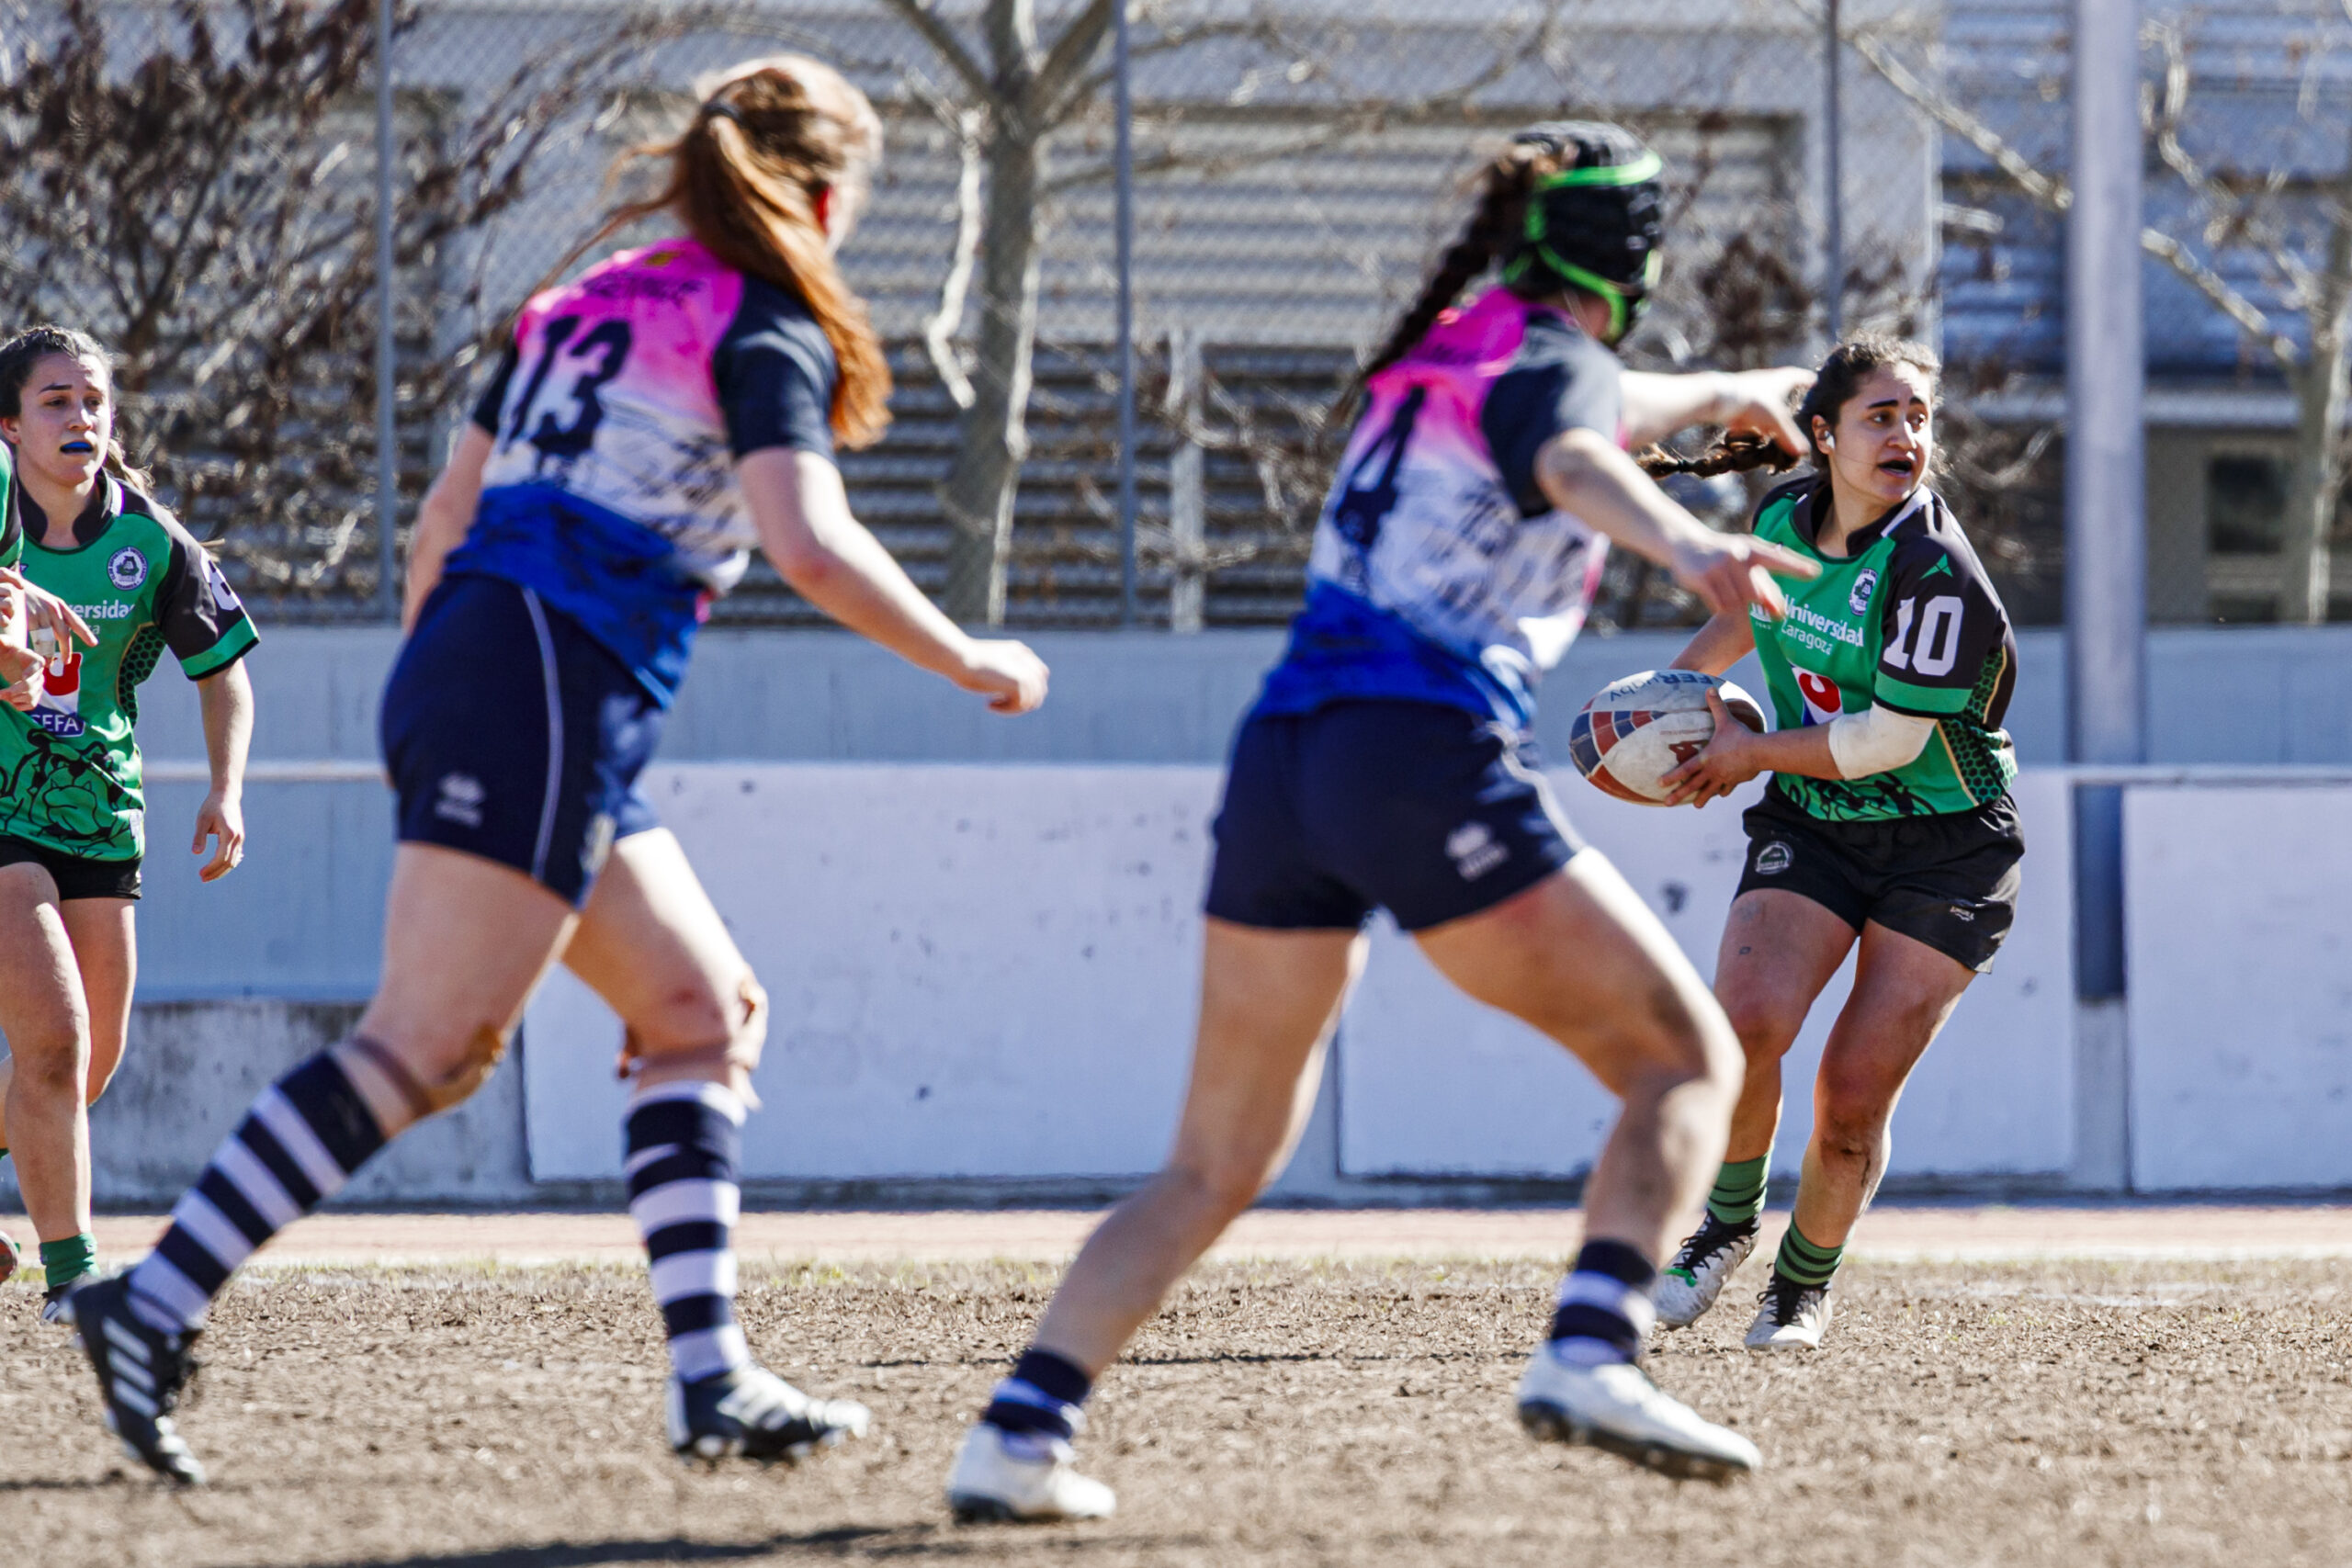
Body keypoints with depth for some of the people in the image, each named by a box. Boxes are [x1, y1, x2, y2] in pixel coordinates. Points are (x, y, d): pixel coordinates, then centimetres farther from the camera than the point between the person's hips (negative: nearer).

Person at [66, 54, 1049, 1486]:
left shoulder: (588, 302, 22)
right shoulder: (766, 334, -1)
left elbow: (446, 514, 23)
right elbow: (809, 545, -16)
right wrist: (967, 661, -4)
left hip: (459, 667, 9)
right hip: (550, 703, -9)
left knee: (706, 1010, 11)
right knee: (429, 1043, -14)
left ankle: (712, 1375, 2)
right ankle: (157, 1306, -21)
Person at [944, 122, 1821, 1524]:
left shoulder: (1441, 349, 25)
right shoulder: (1558, 365, 3)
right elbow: (1575, 463, -22)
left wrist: (1719, 394, 67)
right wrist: (1682, 542, -43)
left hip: (1281, 760, 7)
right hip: (1429, 759, -7)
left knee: (1215, 1167, 13)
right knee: (1689, 1057, 1)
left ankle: (1022, 1431, -2)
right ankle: (1590, 1354, -21)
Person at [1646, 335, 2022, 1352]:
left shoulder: (1937, 571, -21)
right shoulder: (1785, 517, -1)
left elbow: (1889, 739, -21)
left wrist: (1751, 753, -13)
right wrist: (1686, 675, 11)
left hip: (1945, 844, -4)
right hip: (1810, 828, 4)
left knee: (1853, 1100, -8)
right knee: (1745, 1026, -20)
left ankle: (1804, 1284, 19)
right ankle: (1729, 1221, 8)